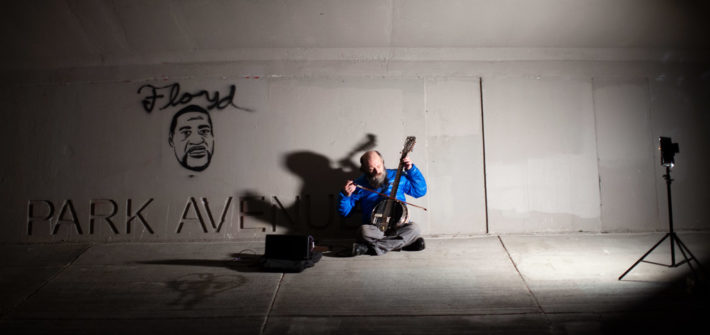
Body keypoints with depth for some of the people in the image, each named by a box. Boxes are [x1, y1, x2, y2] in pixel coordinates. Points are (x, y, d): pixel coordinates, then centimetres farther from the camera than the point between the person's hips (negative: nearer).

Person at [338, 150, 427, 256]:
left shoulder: (397, 176, 10)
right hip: (374, 230, -2)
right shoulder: (359, 184, 5)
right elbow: (344, 212, 5)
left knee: (414, 228, -31)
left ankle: (370, 247, -28)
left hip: (399, 227, 3)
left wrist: (411, 169, 3)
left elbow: (421, 191, 12)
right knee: (363, 231, -35)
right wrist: (345, 195, -15)